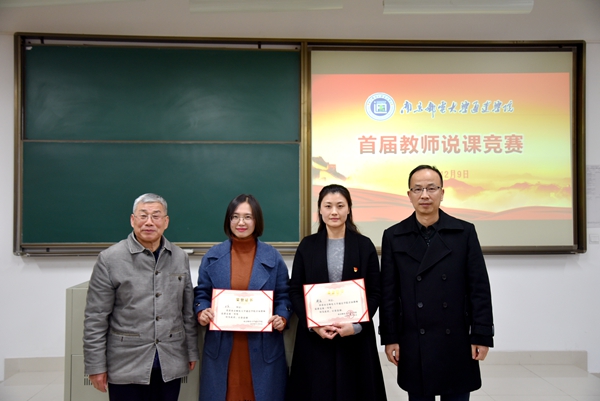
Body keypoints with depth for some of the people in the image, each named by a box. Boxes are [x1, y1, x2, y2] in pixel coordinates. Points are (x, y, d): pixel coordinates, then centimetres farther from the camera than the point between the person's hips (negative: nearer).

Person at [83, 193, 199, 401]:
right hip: (126, 365, -3)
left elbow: (187, 311, 9)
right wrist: (96, 365, -6)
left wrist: (192, 351, 9)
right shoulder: (110, 259, -7)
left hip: (170, 363, 3)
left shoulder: (180, 257, 4)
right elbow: (96, 318, -5)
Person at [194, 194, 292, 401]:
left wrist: (282, 318, -13)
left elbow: (283, 296, 5)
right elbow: (201, 293, 8)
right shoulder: (213, 256, 3)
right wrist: (202, 312, -11)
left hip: (262, 346, 0)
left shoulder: (272, 257, 2)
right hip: (221, 345, 1)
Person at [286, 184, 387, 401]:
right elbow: (295, 291, 3)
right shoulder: (307, 246, 4)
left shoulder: (365, 245, 2)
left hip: (355, 336, 0)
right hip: (313, 337, 1)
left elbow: (375, 292, 1)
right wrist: (313, 324, -11)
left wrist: (356, 325, -12)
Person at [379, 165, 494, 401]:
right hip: (413, 344, 0)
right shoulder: (394, 237, 1)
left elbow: (479, 288, -1)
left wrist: (481, 335, -5)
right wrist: (389, 337, -1)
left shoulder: (465, 232, 0)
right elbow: (388, 292, 1)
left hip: (457, 342, 0)